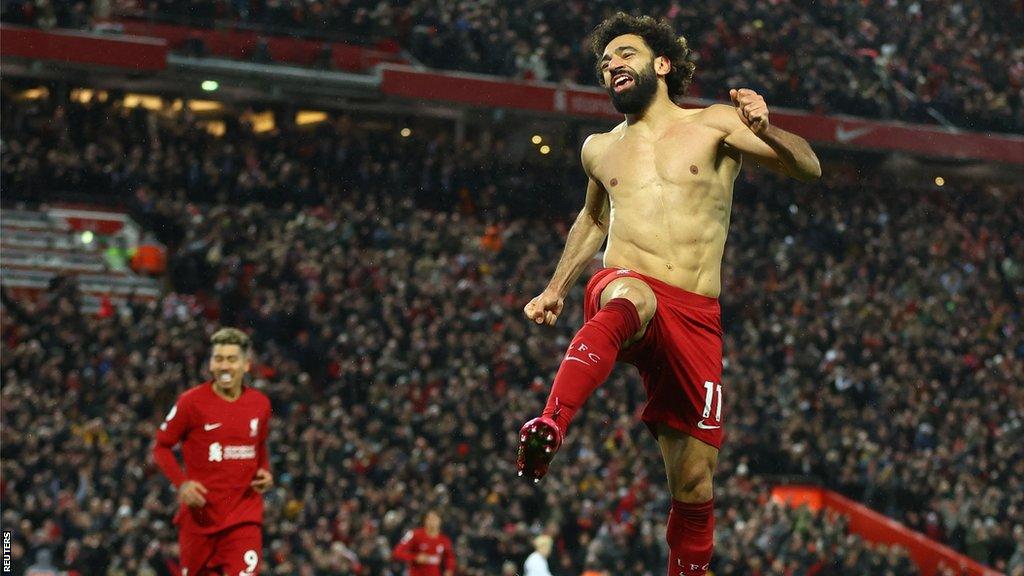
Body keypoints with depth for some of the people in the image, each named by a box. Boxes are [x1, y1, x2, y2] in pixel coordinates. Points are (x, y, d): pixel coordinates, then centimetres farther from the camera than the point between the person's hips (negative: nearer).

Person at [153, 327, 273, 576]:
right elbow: (161, 447, 0)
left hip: (244, 516, 1)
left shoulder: (260, 404, 4)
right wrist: (181, 483, -15)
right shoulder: (192, 402, -7)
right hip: (200, 514, -1)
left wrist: (265, 473, 2)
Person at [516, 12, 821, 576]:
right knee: (629, 299, -41)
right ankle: (549, 428, -66)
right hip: (624, 288, -1)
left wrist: (766, 132, -20)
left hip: (696, 318, 1)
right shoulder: (600, 149, 19)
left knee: (693, 485, 1)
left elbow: (808, 168, 0)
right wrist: (556, 288, 30)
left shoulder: (716, 124, 9)